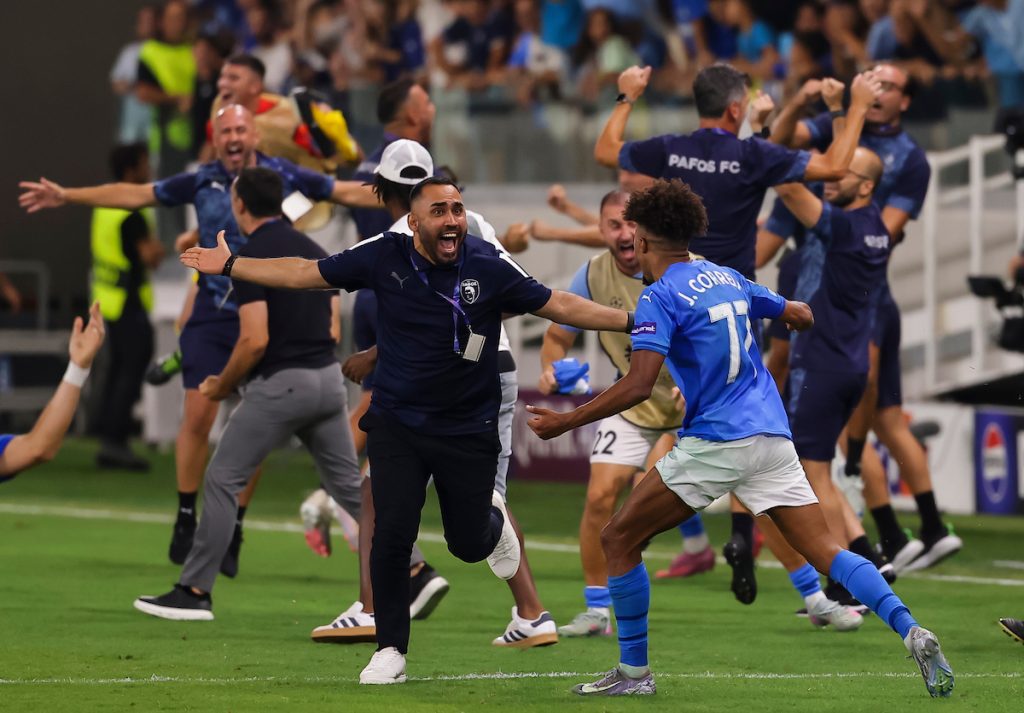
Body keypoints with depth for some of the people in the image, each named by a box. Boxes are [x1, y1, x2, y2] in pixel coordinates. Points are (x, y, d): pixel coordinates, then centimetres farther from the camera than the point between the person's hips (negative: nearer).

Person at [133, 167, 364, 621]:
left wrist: (221, 386, -4)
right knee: (349, 484, 14)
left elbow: (254, 341, -18)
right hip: (328, 379, 7)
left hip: (280, 385, -7)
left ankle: (195, 592, 2)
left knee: (222, 480, 1)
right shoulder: (313, 250, 12)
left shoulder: (250, 258, -12)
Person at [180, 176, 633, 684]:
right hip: (396, 425, 0)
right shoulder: (385, 256, -10)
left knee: (468, 544, 6)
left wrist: (631, 320, -13)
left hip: (467, 428, 0)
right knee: (392, 535, -12)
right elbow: (304, 274, 1)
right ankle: (390, 652, 5)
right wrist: (230, 266, 3)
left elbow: (560, 306, -7)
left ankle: (491, 518, 46)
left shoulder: (489, 266, -13)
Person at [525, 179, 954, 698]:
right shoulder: (727, 279, 15)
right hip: (772, 437, 7)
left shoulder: (659, 298, -6)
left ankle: (634, 671, 6)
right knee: (825, 551, 2)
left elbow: (638, 385, -18)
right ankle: (911, 633, -18)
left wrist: (566, 422, -11)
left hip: (715, 443, -7)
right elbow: (800, 316, 27)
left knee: (619, 539, 6)